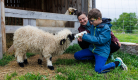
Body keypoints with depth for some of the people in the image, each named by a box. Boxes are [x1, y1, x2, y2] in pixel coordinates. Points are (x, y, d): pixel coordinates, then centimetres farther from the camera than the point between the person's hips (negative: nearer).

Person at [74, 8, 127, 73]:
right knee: (76, 55, 1)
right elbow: (90, 35, 18)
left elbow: (100, 40, -25)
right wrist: (81, 37, -6)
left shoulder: (106, 28, -18)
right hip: (92, 49, 8)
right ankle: (94, 57, 12)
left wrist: (85, 36, -25)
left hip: (102, 51, -7)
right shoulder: (93, 26, 5)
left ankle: (117, 62, -3)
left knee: (98, 69, -24)